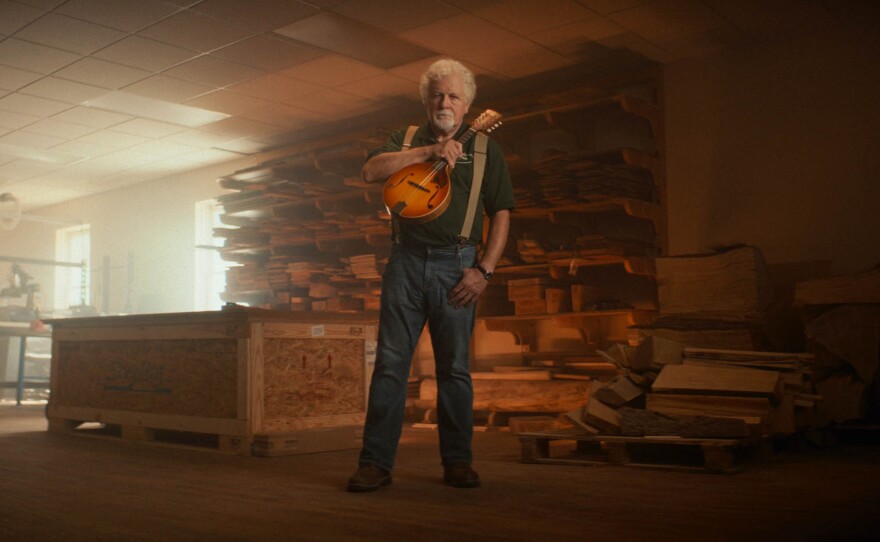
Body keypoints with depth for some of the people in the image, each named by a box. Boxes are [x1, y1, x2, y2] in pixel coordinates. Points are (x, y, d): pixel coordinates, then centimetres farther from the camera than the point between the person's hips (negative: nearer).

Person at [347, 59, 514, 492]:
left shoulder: (484, 149, 11)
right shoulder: (407, 140, 15)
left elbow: (501, 214, 7)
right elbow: (371, 171, -5)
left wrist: (484, 269, -4)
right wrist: (427, 152, -13)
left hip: (456, 266, -1)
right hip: (405, 261, 1)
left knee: (454, 367, 4)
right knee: (390, 362, -3)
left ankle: (457, 460, 15)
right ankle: (376, 462, 2)